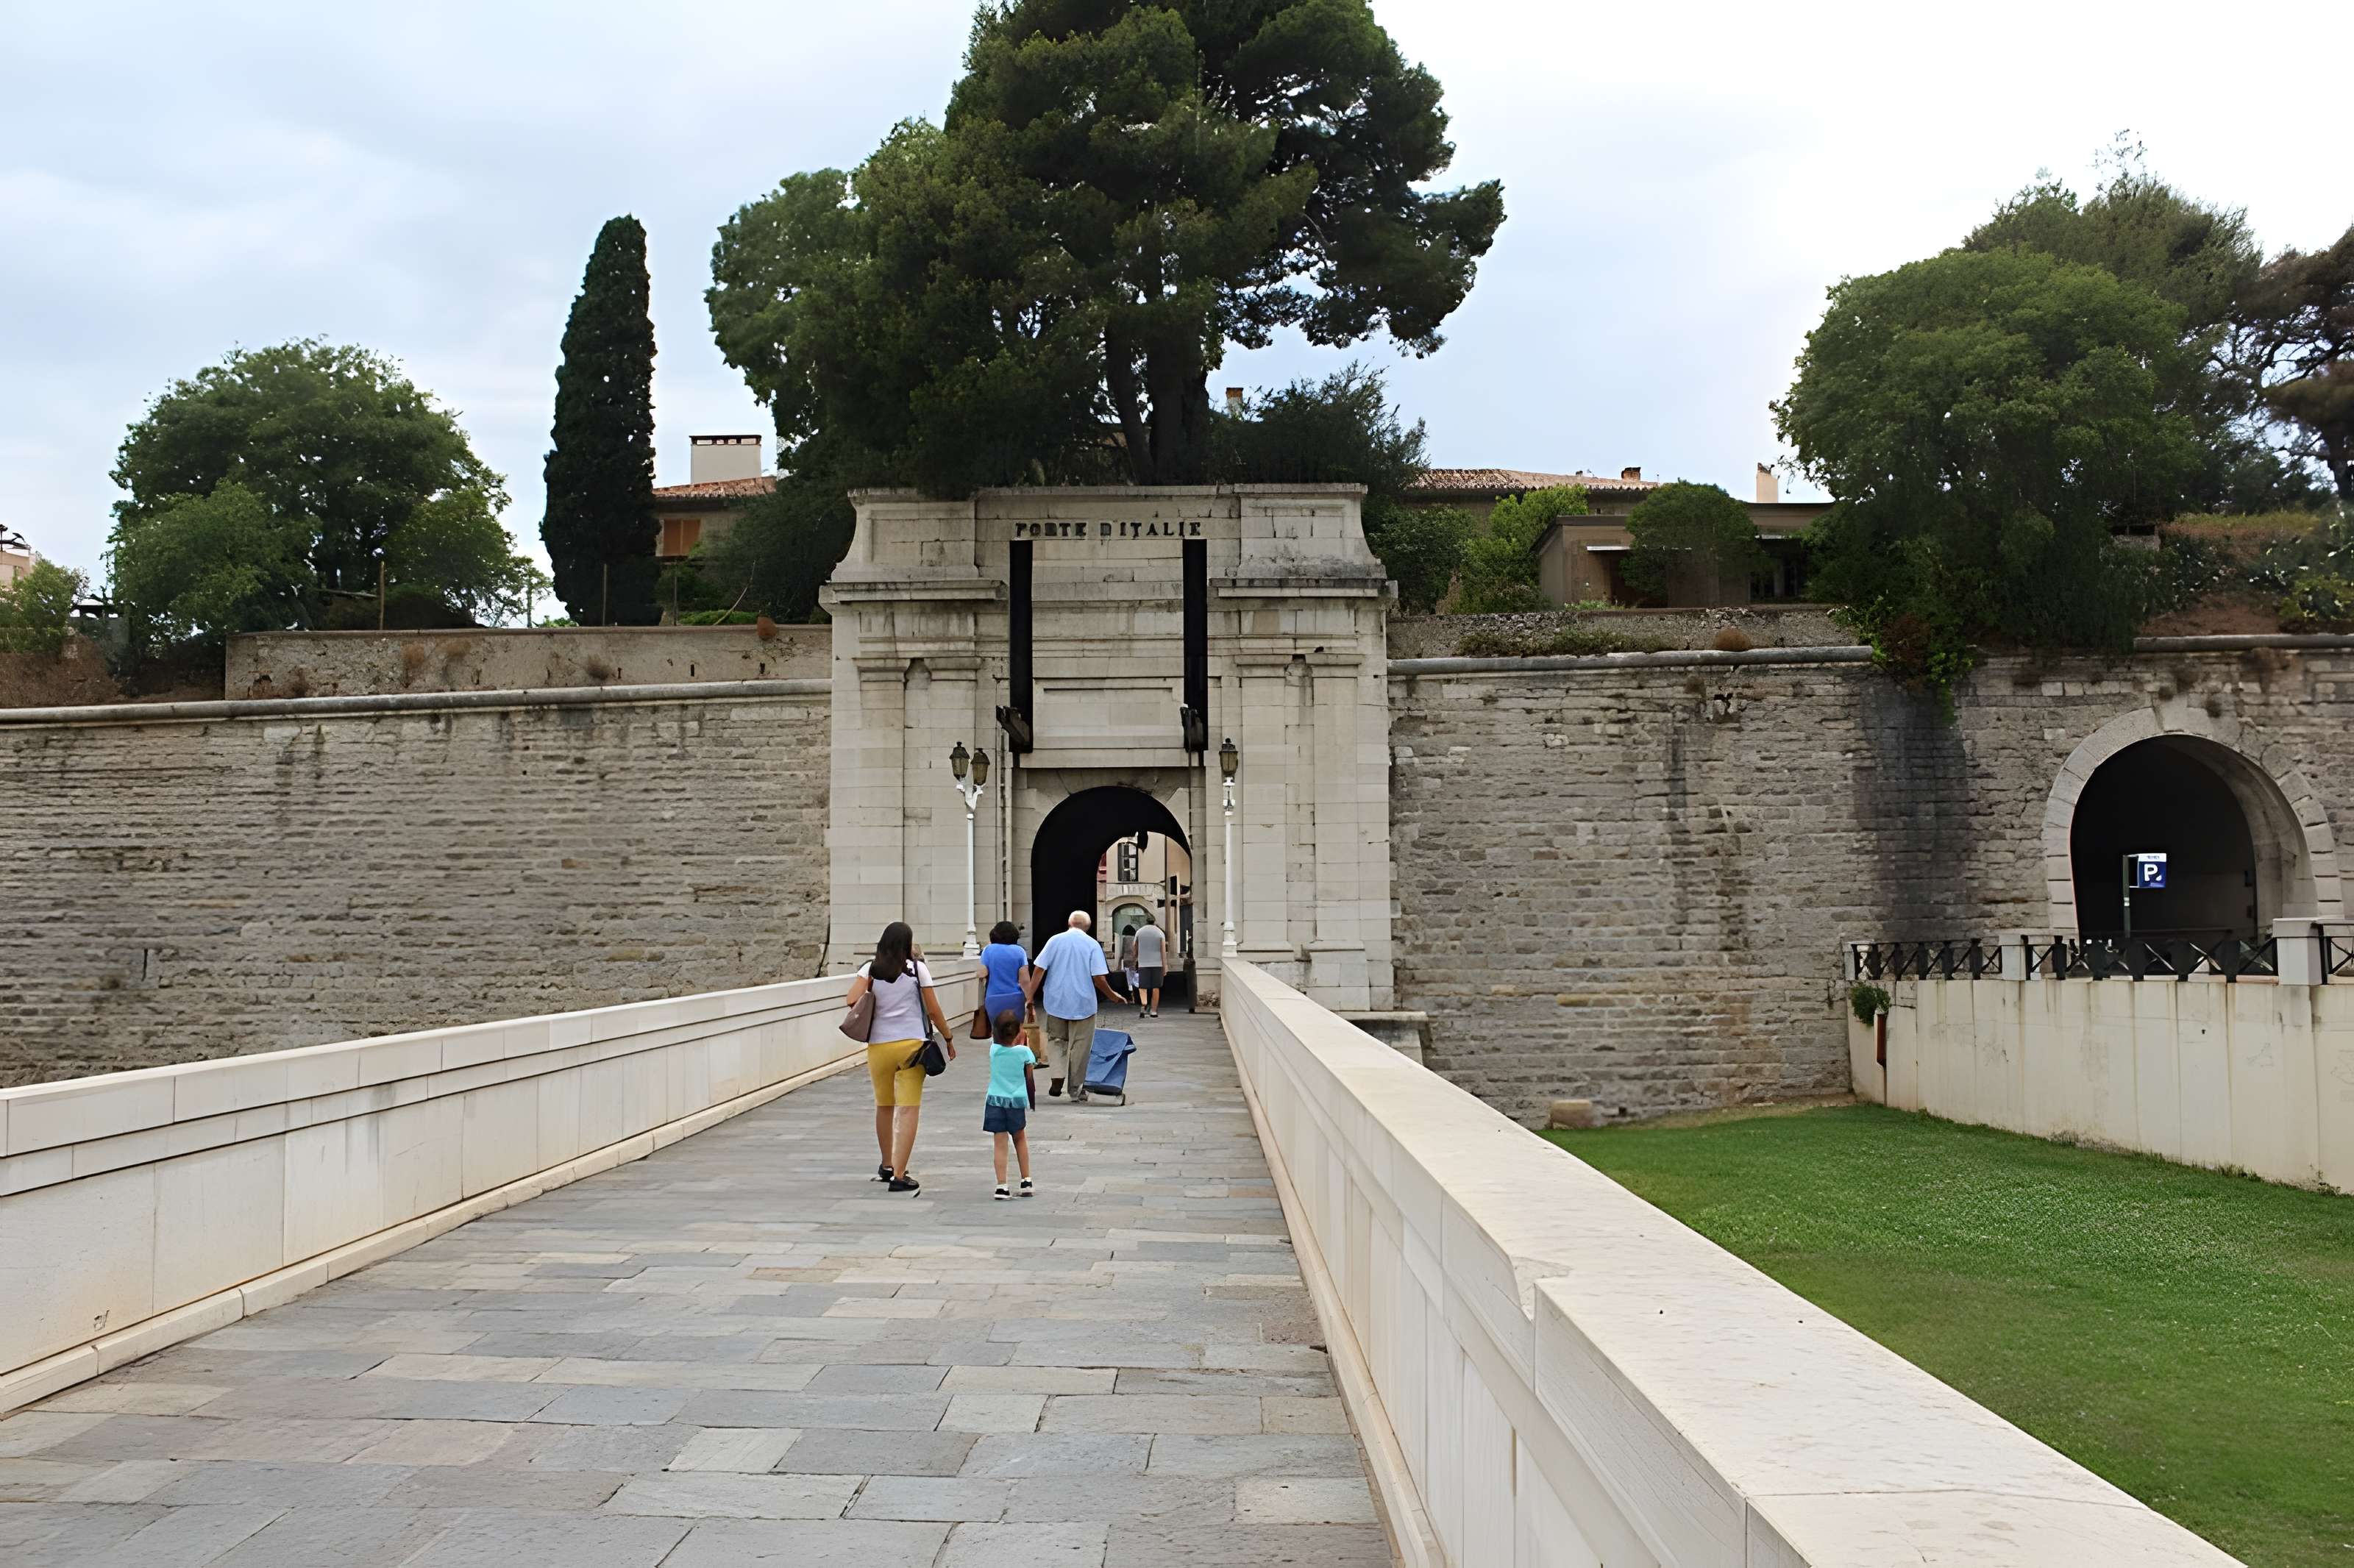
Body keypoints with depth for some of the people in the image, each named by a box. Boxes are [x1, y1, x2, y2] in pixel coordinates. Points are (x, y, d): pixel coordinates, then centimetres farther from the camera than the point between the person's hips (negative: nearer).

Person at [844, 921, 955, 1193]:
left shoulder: (870, 969, 2)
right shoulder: (917, 968, 0)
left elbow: (852, 1000, -12)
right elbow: (933, 1011, 1)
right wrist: (949, 1039, 13)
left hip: (879, 1046, 3)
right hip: (911, 1044, -3)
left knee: (884, 1107, 20)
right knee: (908, 1110, -3)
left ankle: (887, 1167, 35)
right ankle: (899, 1176, -9)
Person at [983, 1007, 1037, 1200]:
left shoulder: (994, 1049, -3)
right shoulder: (1024, 1052, -10)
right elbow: (1029, 1076, 3)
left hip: (995, 1100, 1)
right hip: (1017, 1101, -1)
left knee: (1000, 1144, -1)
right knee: (1020, 1139, 20)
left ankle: (1002, 1186, -8)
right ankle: (1026, 1182, 21)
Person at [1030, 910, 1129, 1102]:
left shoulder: (1054, 940, 1)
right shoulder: (1092, 944, -5)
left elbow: (1039, 969, -5)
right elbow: (1098, 978, -11)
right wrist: (1112, 995, 5)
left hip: (1055, 1001, 2)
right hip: (1082, 1003, -2)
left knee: (1056, 1040, 17)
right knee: (1080, 1046, 9)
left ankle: (1057, 1078, -3)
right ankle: (1076, 1088, 15)